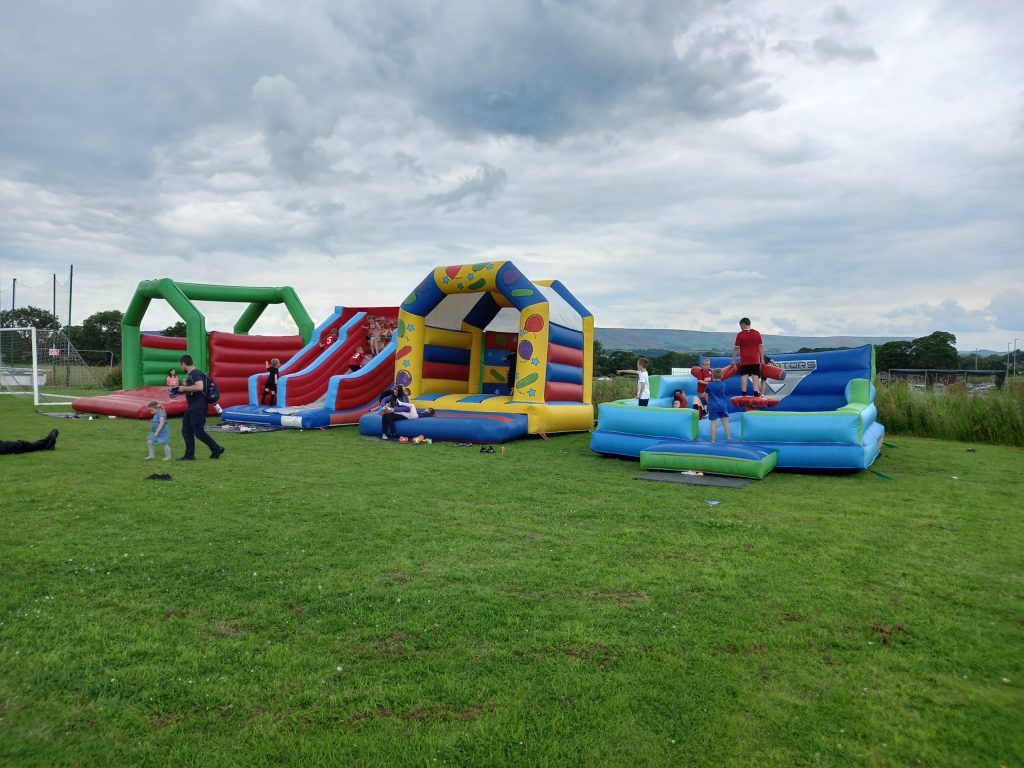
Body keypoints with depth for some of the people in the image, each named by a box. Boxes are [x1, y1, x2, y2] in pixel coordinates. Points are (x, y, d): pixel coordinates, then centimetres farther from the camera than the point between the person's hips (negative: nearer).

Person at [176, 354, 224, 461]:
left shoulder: (195, 373, -16)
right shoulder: (190, 374, 16)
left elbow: (199, 387, -32)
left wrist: (184, 388, -22)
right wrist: (180, 389, 15)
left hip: (199, 407, -11)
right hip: (192, 407, 11)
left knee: (198, 431, -8)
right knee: (186, 431, 10)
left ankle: (217, 449, 1)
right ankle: (189, 455, 15)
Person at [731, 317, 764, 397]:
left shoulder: (740, 334, -4)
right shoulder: (757, 333, 4)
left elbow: (736, 348, -3)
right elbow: (761, 347, 4)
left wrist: (734, 359, 4)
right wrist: (762, 359, 10)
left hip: (744, 359, -2)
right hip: (755, 359, 2)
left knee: (744, 376, 0)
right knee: (755, 376, 3)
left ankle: (743, 394, -3)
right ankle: (756, 393, -3)